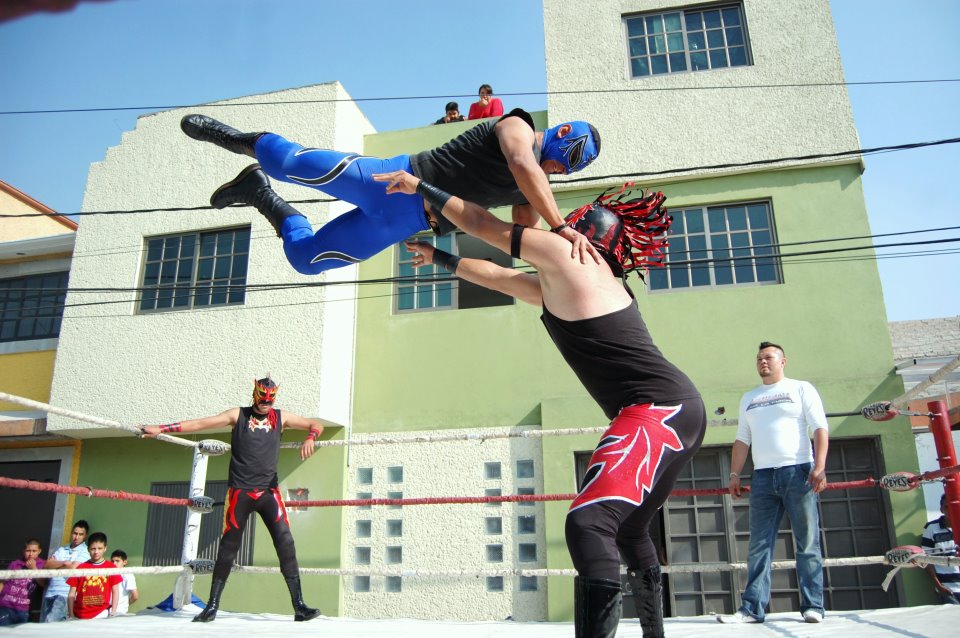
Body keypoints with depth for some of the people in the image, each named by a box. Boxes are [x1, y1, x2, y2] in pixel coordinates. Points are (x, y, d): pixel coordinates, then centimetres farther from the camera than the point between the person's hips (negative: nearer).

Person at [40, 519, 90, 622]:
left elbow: (72, 568, -12)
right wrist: (64, 563, -11)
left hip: (65, 594, -7)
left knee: (50, 623, -20)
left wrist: (55, 567, 5)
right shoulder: (61, 550, 18)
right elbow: (47, 564, 5)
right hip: (49, 593, 7)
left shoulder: (85, 551, -2)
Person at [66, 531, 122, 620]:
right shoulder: (80, 568, 4)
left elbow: (115, 592, 4)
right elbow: (72, 594, 7)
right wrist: (71, 615, 0)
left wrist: (113, 614, -3)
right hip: (79, 616, 2)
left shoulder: (111, 568, 3)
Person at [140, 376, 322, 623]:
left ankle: (299, 605, -7)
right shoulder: (238, 415, 6)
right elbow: (201, 423, 1)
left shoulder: (281, 417, 10)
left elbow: (316, 425, 11)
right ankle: (212, 606, 16)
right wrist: (161, 429, -5)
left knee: (285, 543, -9)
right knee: (228, 547, 2)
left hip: (269, 491, 1)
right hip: (240, 492, -1)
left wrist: (309, 439, -11)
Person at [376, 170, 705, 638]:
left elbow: (480, 224, 5)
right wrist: (438, 258, 42)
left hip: (657, 408, -11)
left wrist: (420, 187, 17)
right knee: (629, 531, 24)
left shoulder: (562, 251, -2)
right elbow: (497, 278, 33)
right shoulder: (561, 286, 24)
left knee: (589, 522, -25)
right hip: (677, 409, 11)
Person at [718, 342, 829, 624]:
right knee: (758, 546, 1)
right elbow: (742, 440, 18)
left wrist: (819, 467, -13)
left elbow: (820, 428, -1)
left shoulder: (801, 388, 8)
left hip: (798, 472, -3)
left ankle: (813, 607, 7)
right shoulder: (748, 398, 21)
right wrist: (735, 475, 9)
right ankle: (752, 608, 1)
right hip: (762, 476, 4)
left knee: (808, 543, 0)